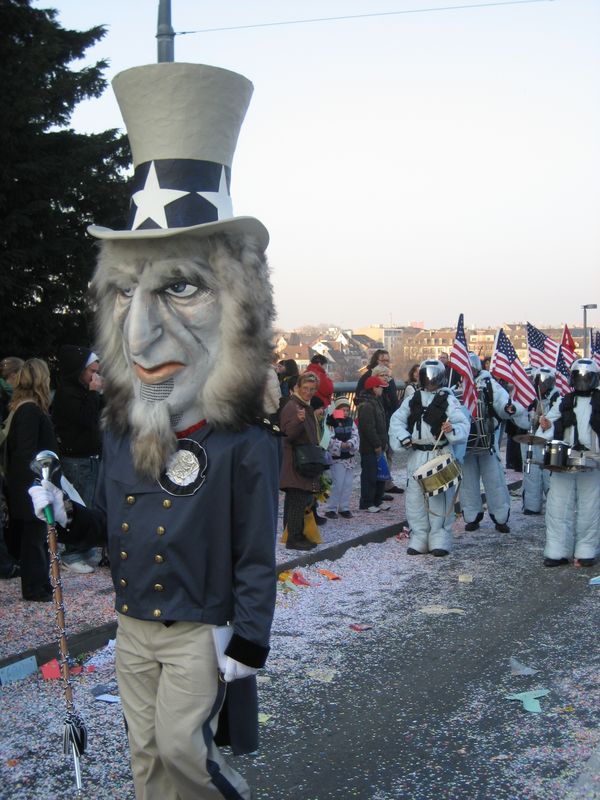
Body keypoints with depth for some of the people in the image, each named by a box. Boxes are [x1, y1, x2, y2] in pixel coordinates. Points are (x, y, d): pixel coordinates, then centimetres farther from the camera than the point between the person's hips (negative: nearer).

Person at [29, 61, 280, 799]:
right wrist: (62, 510, -7)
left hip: (201, 632, -6)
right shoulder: (119, 426, -2)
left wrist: (246, 650, -13)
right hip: (132, 628, 6)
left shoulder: (245, 442, -21)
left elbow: (256, 558, -15)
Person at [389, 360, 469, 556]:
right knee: (415, 498, 5)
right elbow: (397, 420, 10)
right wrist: (403, 437, -7)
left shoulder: (448, 399, -1)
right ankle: (419, 539, 15)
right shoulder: (412, 400, 12)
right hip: (416, 455, 4)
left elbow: (463, 424, -8)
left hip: (441, 455, -4)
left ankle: (440, 540, 4)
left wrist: (452, 429, -28)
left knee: (440, 498, -4)